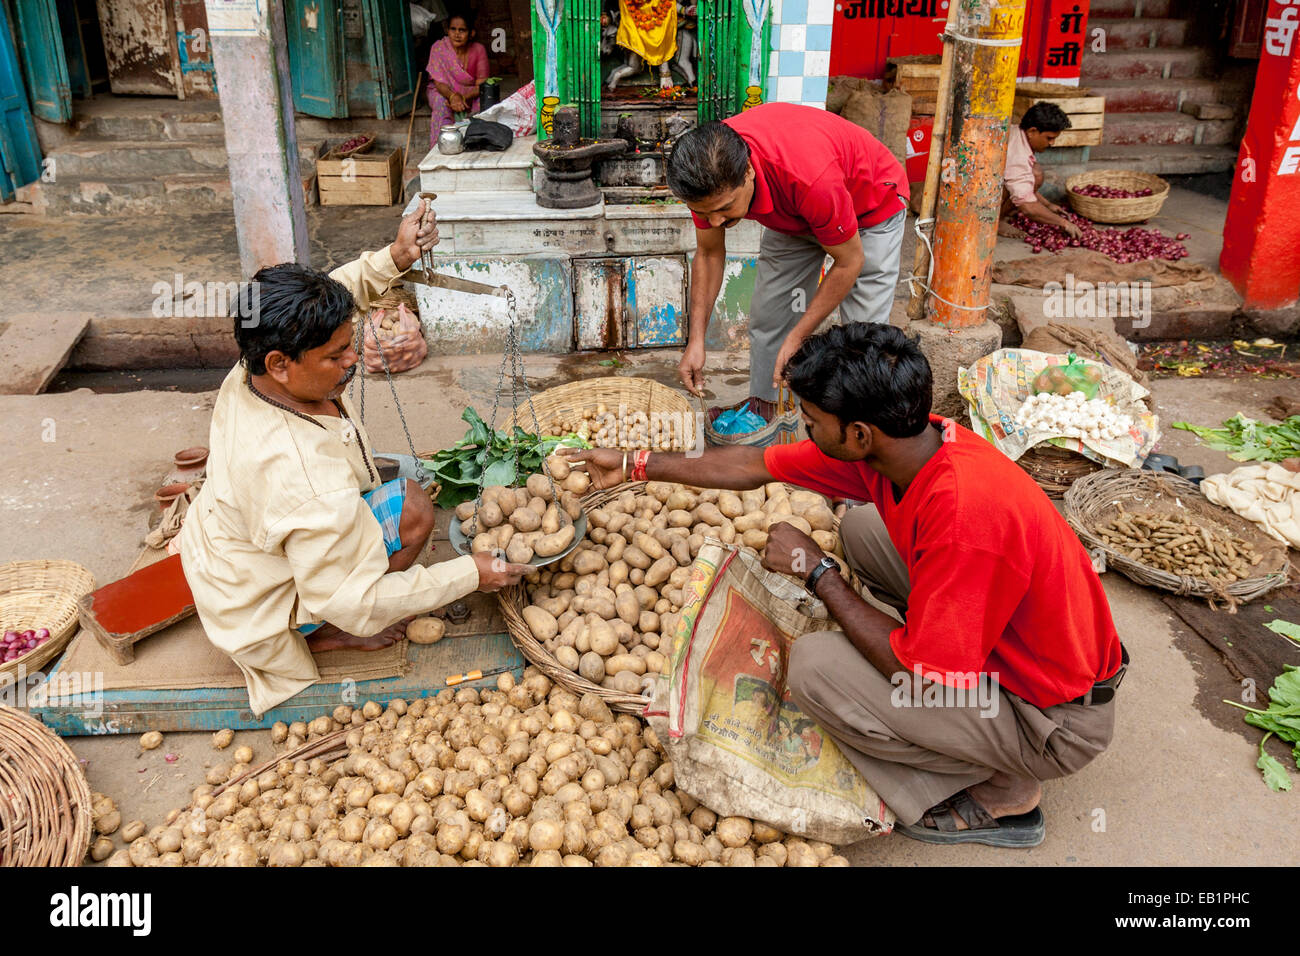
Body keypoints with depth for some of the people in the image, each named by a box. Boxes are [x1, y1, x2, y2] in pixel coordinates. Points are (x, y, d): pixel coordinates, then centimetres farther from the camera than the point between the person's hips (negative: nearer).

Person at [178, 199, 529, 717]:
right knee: (411, 508, -15)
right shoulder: (307, 485, -44)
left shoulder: (251, 373, -20)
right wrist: (469, 574, -28)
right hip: (257, 611, -8)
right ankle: (320, 636, 2)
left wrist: (396, 257, -12)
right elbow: (354, 604, -33)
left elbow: (325, 301, 1)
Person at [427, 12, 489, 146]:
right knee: (441, 103, -34)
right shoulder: (438, 48, -15)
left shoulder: (479, 50, -11)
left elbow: (481, 84, -11)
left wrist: (464, 97, -31)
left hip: (471, 93, 1)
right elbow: (439, 82, -16)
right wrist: (452, 97, -38)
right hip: (444, 91, -1)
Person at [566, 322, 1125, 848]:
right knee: (863, 529, 12)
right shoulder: (905, 440, -10)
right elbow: (757, 467, 2)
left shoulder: (966, 512, -36)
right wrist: (636, 466, 9)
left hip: (1057, 722, -8)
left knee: (813, 666, -19)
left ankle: (1001, 795, 1)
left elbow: (920, 677, -27)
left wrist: (816, 570, -18)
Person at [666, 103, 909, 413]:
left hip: (871, 206, -5)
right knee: (767, 315, 4)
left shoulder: (810, 177, -46)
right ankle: (760, 413, 18)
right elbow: (708, 253, -10)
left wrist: (796, 338, -27)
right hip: (793, 216, 5)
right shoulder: (708, 173, -28)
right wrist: (696, 340, -16)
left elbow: (849, 263, -29)